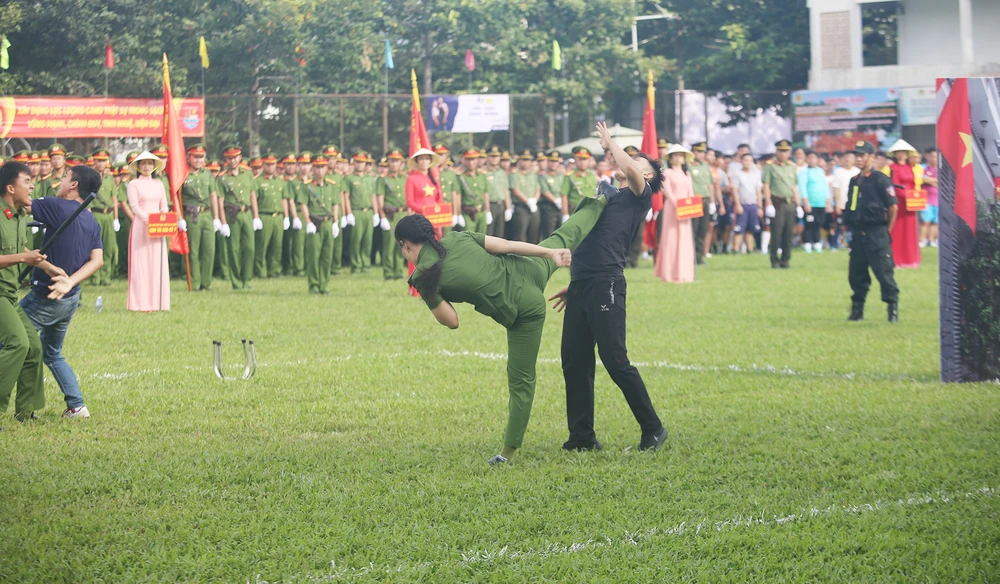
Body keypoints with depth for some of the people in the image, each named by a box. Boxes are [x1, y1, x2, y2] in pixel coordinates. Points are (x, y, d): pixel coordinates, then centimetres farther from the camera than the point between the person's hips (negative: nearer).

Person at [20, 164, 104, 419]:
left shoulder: (59, 207, -15)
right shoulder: (92, 222, 6)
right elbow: (97, 260, -1)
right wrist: (69, 282, -11)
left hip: (45, 296, -8)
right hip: (70, 298, 8)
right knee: (52, 354, 24)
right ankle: (76, 406, 19)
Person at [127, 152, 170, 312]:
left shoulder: (158, 184, 15)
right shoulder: (134, 184, 2)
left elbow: (164, 205, 13)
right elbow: (134, 206, -7)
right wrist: (147, 219, -22)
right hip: (140, 226, -4)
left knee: (157, 263, 1)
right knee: (141, 263, -4)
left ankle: (156, 301, 5)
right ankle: (142, 303, -4)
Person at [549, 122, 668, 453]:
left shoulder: (640, 197, 3)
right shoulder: (610, 197, 26)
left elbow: (631, 170, -19)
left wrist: (609, 142, -2)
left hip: (605, 286, -8)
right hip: (581, 287, 8)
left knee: (615, 361, -9)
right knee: (574, 361, 6)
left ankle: (653, 429, 1)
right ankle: (582, 437, 13)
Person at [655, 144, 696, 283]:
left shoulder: (686, 174, 17)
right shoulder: (667, 173, 0)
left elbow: (691, 193, 13)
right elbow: (667, 191, -10)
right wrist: (676, 204, -22)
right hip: (671, 208, -5)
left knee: (685, 240, 3)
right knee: (671, 239, -6)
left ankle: (684, 273, 6)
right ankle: (670, 274, -3)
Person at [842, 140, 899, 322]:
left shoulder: (880, 179, -6)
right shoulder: (855, 181, 15)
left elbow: (893, 207, -7)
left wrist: (886, 231, -2)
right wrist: (850, 225, 13)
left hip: (876, 234, -7)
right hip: (857, 234, 7)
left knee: (884, 273, -7)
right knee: (856, 274, 8)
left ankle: (893, 309, -1)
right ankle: (857, 309, 17)